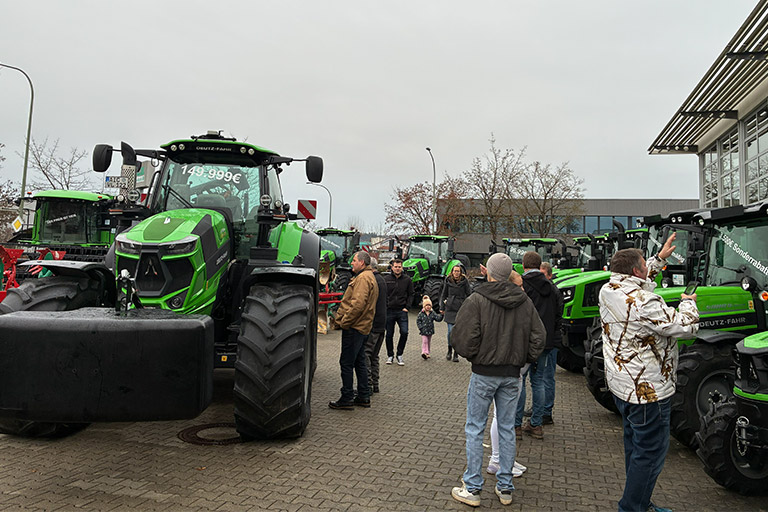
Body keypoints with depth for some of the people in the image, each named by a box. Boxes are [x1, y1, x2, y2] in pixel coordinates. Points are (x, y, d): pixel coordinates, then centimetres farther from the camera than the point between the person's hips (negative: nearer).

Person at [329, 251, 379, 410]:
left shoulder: (363, 278, -14)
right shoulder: (369, 276, 19)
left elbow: (358, 303, -24)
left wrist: (345, 321, -18)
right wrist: (345, 319, 17)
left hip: (354, 327, -11)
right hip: (362, 326, 11)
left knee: (346, 363, -4)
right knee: (359, 362, 15)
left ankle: (347, 398, 2)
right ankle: (364, 397, 22)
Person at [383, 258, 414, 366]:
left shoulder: (407, 279, 3)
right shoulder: (386, 279, 1)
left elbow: (411, 295, 9)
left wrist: (407, 307, -1)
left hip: (402, 311, 0)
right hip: (389, 311, 0)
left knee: (404, 332, -9)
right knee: (389, 334, 6)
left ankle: (399, 355, 9)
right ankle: (390, 355, 22)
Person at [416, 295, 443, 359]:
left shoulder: (432, 313, 1)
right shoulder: (421, 314, -5)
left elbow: (438, 318, -3)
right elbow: (418, 321, -1)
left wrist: (441, 315, -20)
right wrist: (421, 327, -10)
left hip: (430, 330, 3)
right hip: (424, 331, -3)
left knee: (429, 342, 12)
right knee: (424, 341, -12)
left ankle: (427, 353, 23)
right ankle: (424, 352, -15)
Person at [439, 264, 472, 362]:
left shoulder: (464, 281, 1)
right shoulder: (448, 281, 6)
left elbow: (469, 294, 4)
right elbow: (443, 294, 14)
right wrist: (442, 307, 13)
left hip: (461, 309, -1)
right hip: (450, 309, 1)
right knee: (451, 331, -5)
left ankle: (456, 354, 9)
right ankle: (449, 350, 18)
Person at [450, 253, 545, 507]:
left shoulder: (477, 300, -13)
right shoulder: (525, 302, 2)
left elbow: (463, 338, -16)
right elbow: (538, 337, 4)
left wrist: (471, 355, 3)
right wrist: (522, 359, 13)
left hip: (484, 374, -4)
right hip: (512, 374, 5)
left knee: (475, 429, 6)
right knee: (507, 429, 14)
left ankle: (472, 488, 12)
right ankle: (505, 488, 23)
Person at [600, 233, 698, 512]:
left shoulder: (608, 289, 0)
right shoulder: (644, 303, -28)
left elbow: (640, 280, 22)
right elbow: (687, 327, -19)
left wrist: (660, 257, 25)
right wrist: (688, 302, 1)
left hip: (621, 384, 10)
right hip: (648, 390, -10)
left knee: (635, 445, 23)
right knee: (650, 453, 4)